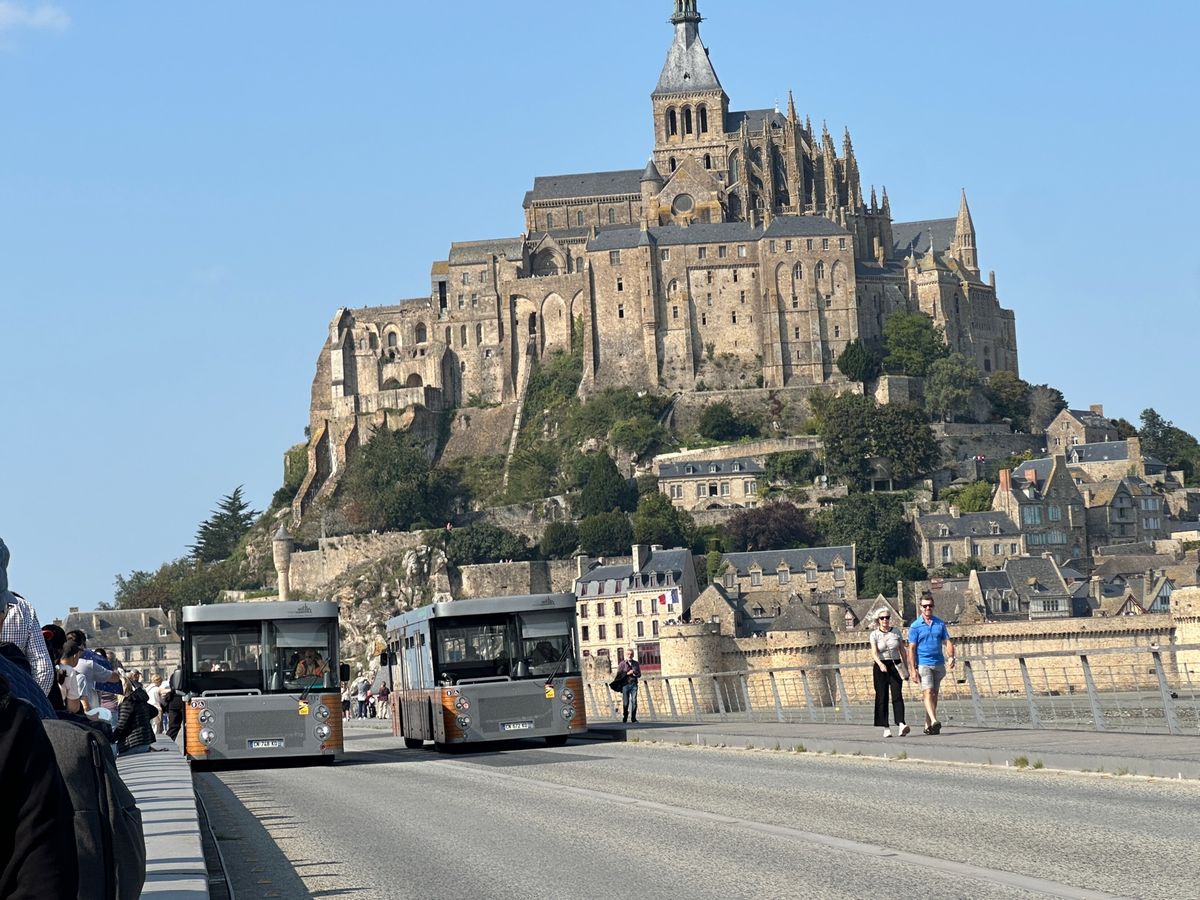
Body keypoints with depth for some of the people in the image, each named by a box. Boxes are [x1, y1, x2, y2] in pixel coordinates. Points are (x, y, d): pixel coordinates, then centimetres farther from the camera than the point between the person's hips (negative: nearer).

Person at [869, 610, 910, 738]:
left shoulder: (896, 631, 8)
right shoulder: (874, 634, -1)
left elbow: (902, 650, 14)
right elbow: (874, 652, -13)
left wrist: (907, 667, 12)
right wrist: (880, 664, -31)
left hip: (895, 666, 1)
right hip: (881, 667, -1)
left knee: (897, 695, -13)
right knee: (882, 697, -2)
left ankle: (901, 725, -26)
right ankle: (885, 728, 2)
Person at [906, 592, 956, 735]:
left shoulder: (940, 624, 10)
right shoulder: (915, 626, 0)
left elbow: (947, 642, 10)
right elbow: (911, 649, -2)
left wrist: (951, 657, -9)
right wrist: (913, 669, -10)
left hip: (938, 663, 4)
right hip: (923, 664, -4)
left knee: (934, 695, 7)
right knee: (928, 692, -16)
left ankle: (928, 725, 14)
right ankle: (934, 721, -28)